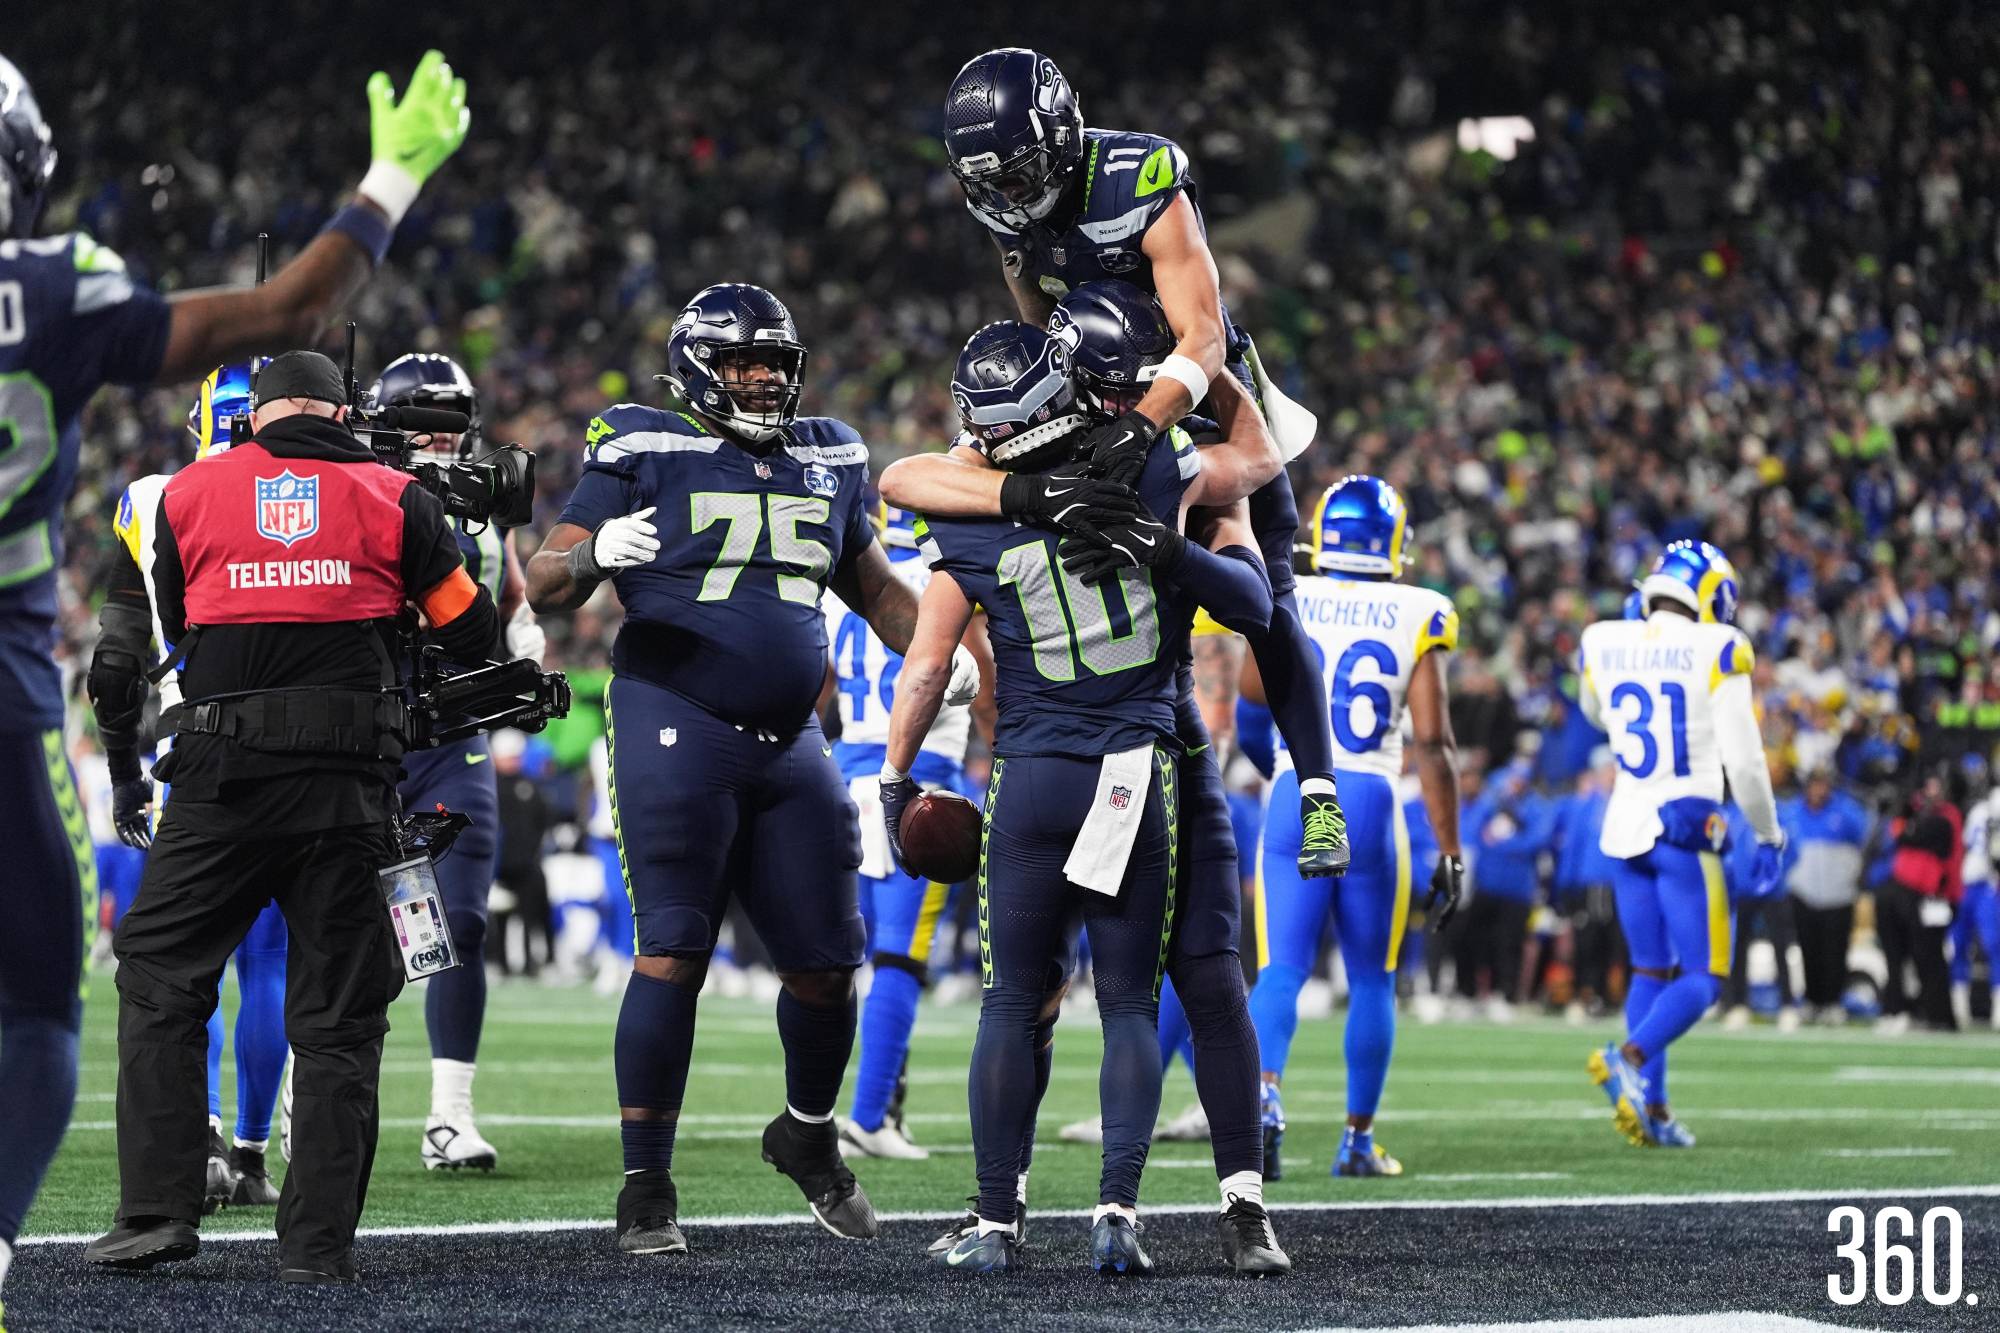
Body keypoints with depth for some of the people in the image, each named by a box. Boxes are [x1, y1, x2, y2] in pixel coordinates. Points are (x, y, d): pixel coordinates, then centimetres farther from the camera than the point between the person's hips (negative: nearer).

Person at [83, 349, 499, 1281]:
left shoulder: (187, 494, 6)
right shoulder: (392, 498, 5)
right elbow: (471, 636, 11)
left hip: (223, 781, 0)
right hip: (347, 783, 0)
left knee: (159, 977, 13)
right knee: (337, 1014, 8)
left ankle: (158, 1210, 5)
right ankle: (317, 1241, 5)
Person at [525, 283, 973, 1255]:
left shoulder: (828, 459, 15)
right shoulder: (642, 451, -2)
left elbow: (873, 586, 28)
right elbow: (546, 585, -4)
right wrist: (594, 555, -26)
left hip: (789, 741, 5)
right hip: (676, 727, -5)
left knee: (825, 961, 5)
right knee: (673, 953, -10)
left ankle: (809, 1138, 31)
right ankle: (646, 1185, -3)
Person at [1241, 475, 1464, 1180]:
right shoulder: (1417, 618, -4)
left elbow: (1254, 688, 16)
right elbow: (1432, 740, -6)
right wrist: (1449, 851, -1)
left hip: (1295, 798, 1)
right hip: (1371, 805, -1)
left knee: (1281, 970, 1)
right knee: (1371, 980, 14)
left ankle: (1265, 1095, -26)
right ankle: (1358, 1140, 18)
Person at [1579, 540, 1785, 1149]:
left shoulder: (1604, 643, 3)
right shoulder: (1715, 652, -10)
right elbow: (1743, 760, -9)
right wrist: (1769, 837, 3)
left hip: (1625, 825, 5)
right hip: (1685, 828, -5)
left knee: (1651, 970, 15)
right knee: (1702, 977, 1)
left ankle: (1650, 1108, 9)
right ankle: (1628, 1056, -23)